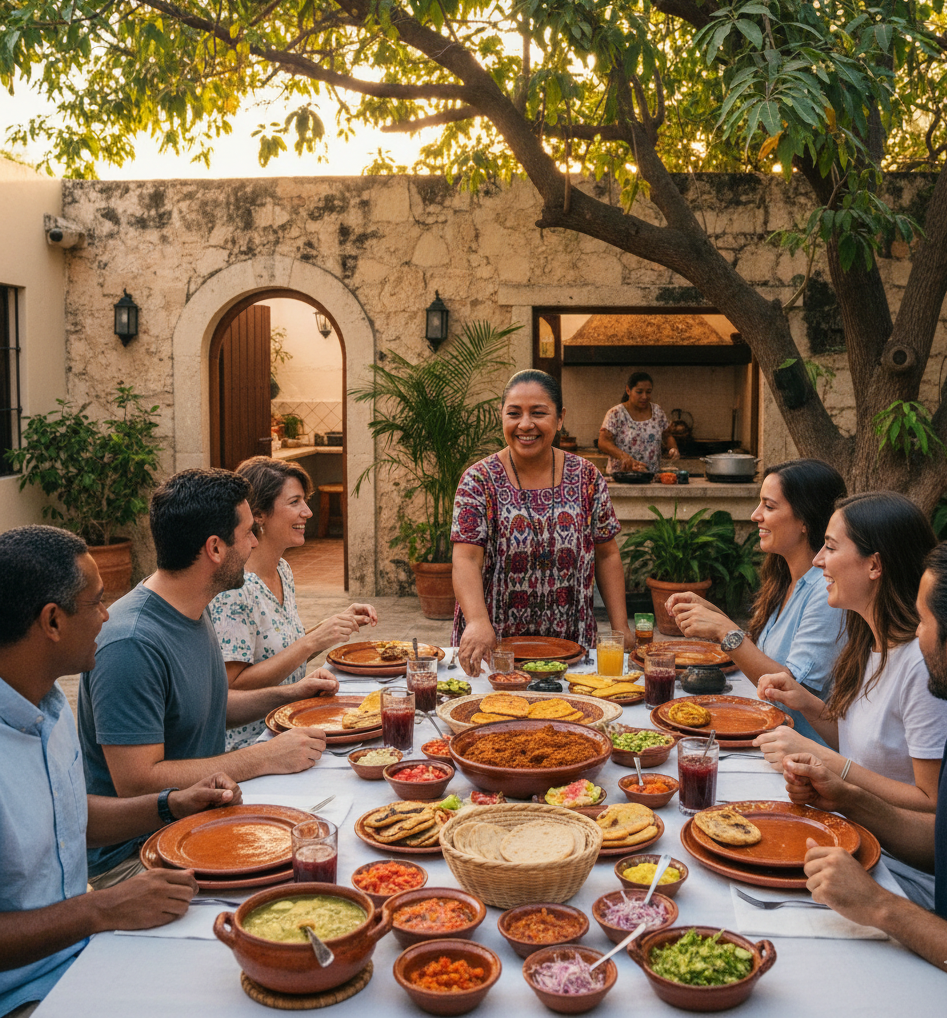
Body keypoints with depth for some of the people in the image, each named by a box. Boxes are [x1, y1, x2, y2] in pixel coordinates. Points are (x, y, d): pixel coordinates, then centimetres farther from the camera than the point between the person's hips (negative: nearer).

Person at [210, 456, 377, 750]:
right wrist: (312, 642, -23)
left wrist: (340, 624, 2)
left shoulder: (282, 569, 7)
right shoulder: (233, 587, -19)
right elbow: (234, 687, -21)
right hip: (249, 744, -8)